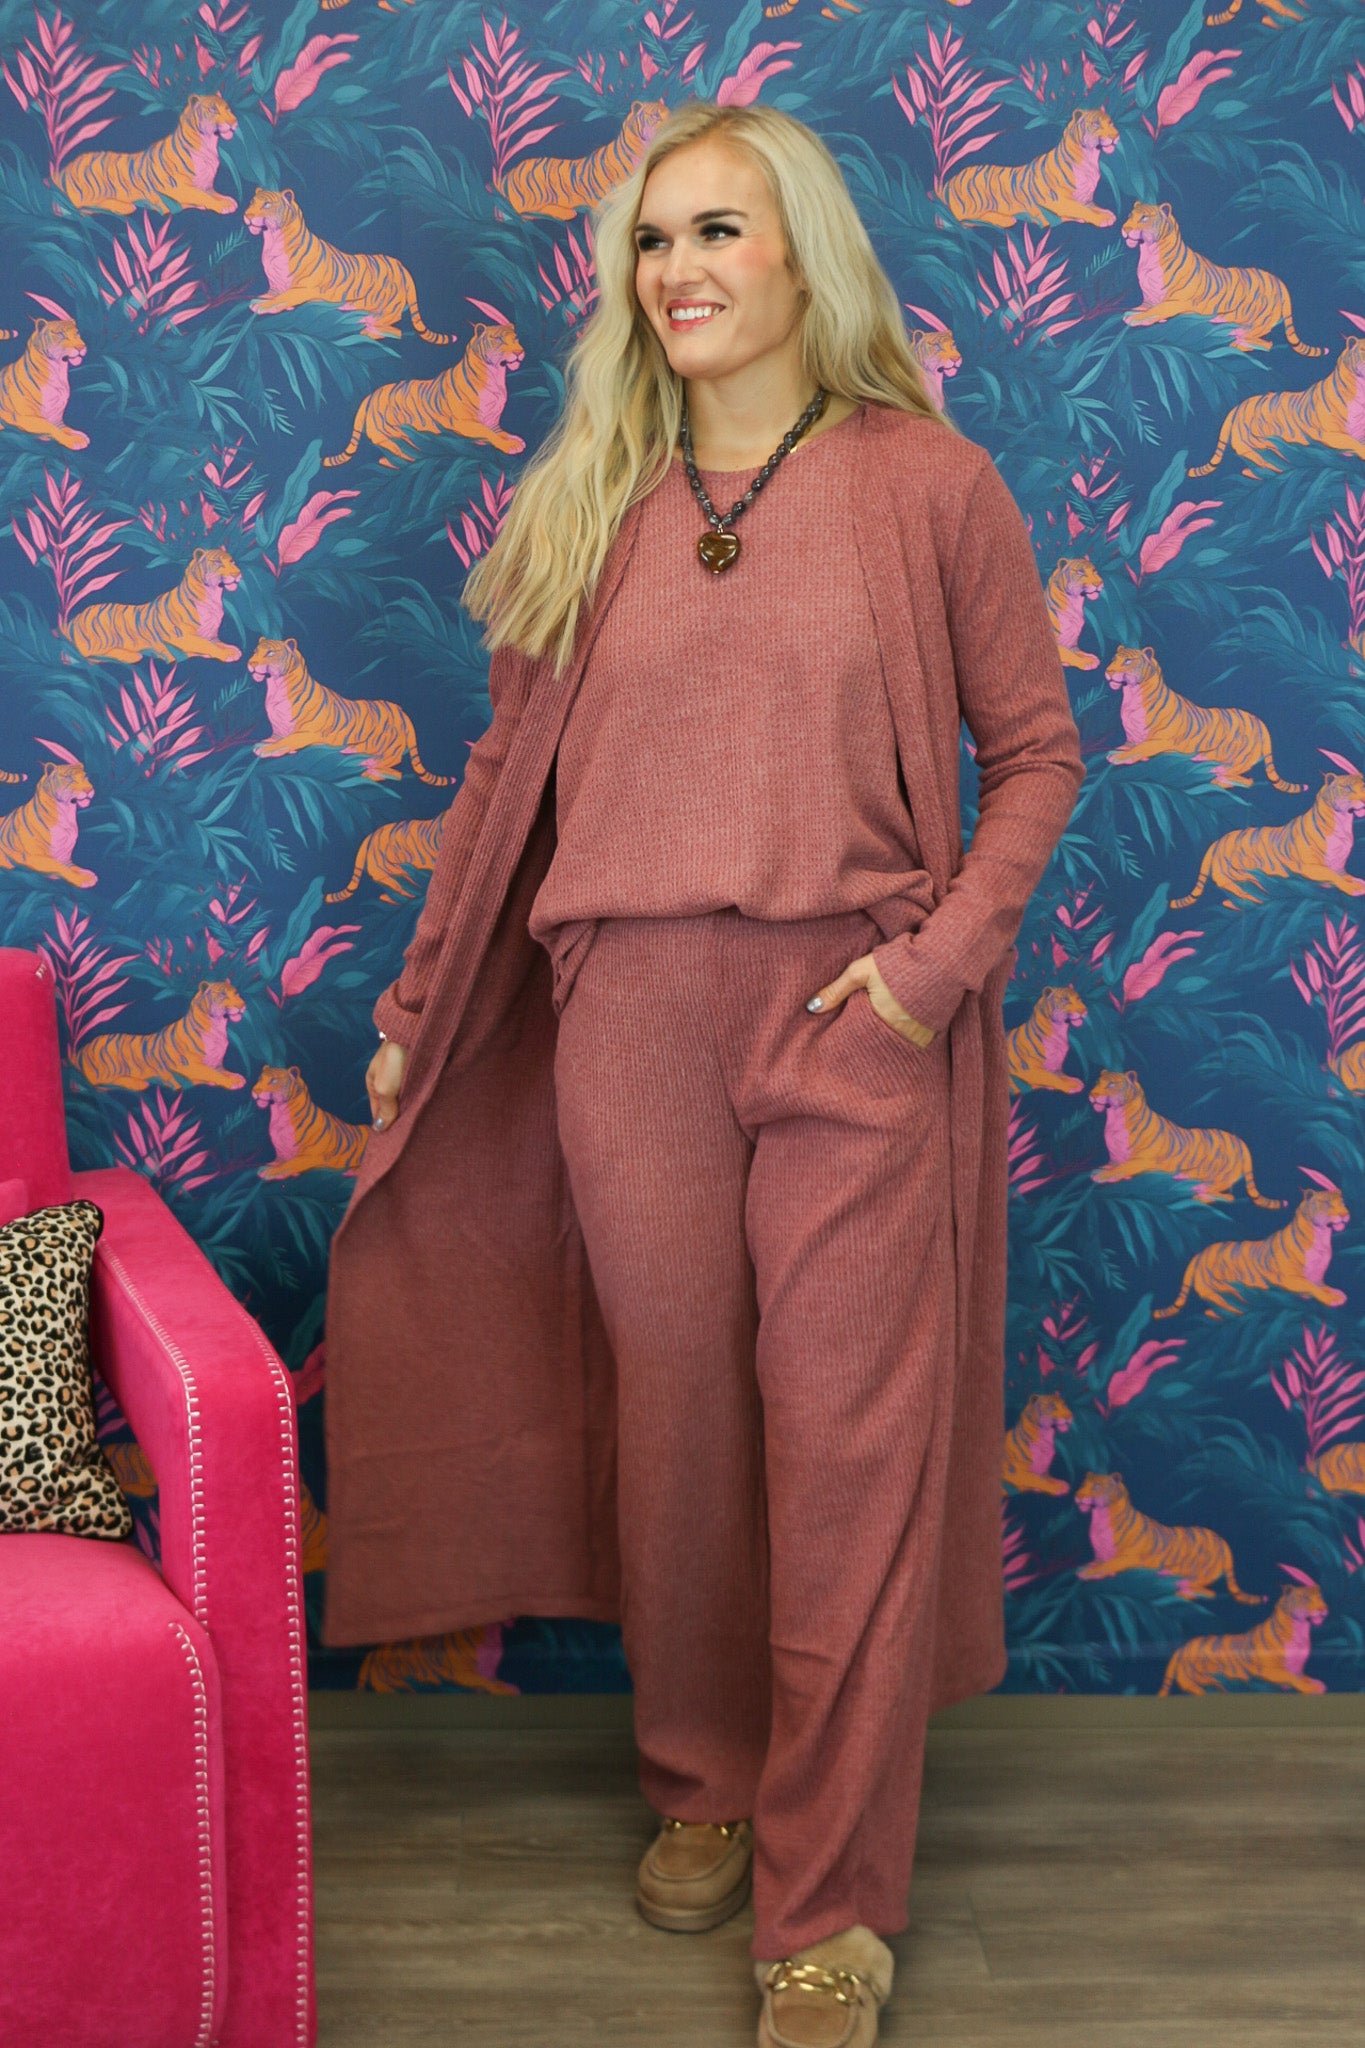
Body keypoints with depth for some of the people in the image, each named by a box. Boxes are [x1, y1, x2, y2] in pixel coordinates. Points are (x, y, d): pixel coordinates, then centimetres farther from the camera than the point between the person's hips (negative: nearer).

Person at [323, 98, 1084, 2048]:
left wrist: (942, 956, -9)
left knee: (849, 1442, -2)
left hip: (857, 1023, -2)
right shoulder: (584, 503, 9)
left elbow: (1036, 749, 3)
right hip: (629, 1020, 3)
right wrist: (414, 1009, 16)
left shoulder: (932, 483, 1)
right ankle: (702, 1783, 31)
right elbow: (510, 772, 14)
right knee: (674, 1416, 9)